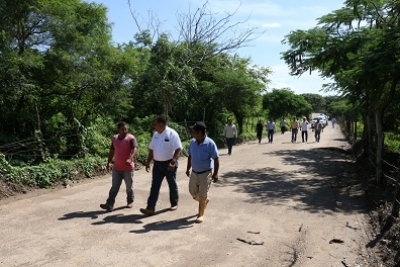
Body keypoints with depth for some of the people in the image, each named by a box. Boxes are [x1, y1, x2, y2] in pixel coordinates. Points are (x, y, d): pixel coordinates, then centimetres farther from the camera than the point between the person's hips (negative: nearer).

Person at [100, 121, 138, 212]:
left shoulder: (131, 138, -10)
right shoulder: (114, 138, 8)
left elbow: (135, 149, -24)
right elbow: (112, 151, 17)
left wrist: (130, 159, -40)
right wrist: (109, 162, 14)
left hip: (128, 168, -4)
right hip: (116, 168, 4)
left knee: (129, 186, 9)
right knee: (114, 186, 2)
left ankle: (130, 201, 26)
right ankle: (109, 204, -1)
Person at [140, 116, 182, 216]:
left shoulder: (172, 134, -16)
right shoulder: (156, 134, 6)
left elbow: (178, 149, -20)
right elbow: (151, 149, 14)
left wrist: (173, 162, -29)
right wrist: (148, 162, 12)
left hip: (169, 164, -6)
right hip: (157, 164, 6)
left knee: (172, 184, 11)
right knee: (155, 185, 1)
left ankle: (174, 204, 30)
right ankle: (150, 208, 1)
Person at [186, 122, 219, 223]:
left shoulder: (210, 143, -18)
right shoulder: (193, 142, -1)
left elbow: (216, 159, -15)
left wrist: (215, 174, -17)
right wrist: (188, 169, 14)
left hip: (206, 173, -6)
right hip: (194, 172, 6)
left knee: (202, 195, 1)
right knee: (193, 193, 15)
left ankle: (201, 215, 20)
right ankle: (205, 200, 45)